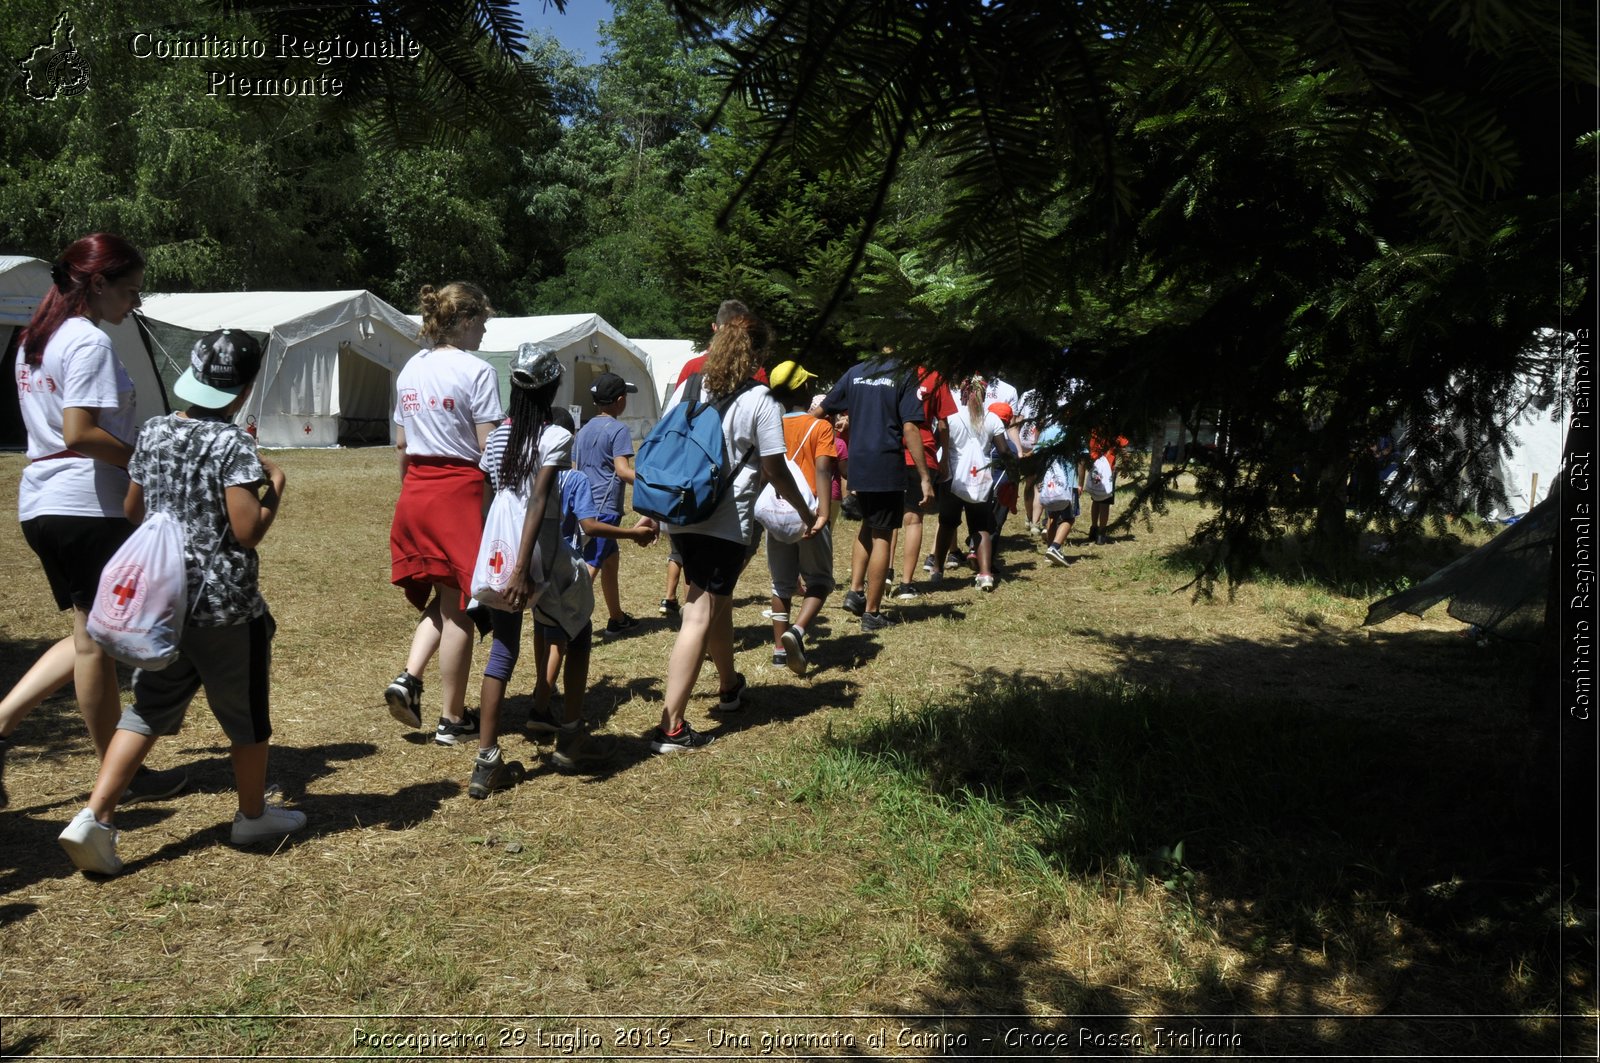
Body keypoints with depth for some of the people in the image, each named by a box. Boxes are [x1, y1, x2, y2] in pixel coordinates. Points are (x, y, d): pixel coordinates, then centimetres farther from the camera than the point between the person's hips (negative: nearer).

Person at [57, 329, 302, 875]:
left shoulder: (153, 434, 3)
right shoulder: (234, 443, -16)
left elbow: (132, 511, 13)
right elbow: (248, 532, -21)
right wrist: (275, 488, -6)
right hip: (226, 605, -5)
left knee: (148, 710, 14)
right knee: (245, 712, 13)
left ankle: (95, 816, 1)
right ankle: (253, 815, 28)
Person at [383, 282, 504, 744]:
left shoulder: (410, 369, 10)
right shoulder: (476, 371, -11)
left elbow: (400, 444, 14)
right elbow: (489, 449, -14)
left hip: (415, 493, 7)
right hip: (459, 491, -7)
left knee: (442, 600, 21)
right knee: (458, 607, 3)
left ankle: (408, 678, 2)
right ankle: (452, 719, 12)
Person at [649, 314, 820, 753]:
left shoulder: (688, 389, 7)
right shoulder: (759, 400, -8)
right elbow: (775, 470, -6)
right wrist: (808, 513, 7)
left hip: (681, 517, 7)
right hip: (725, 523, -6)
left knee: (717, 600, 25)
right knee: (700, 616, -5)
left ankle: (730, 686, 45)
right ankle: (670, 727, -7)